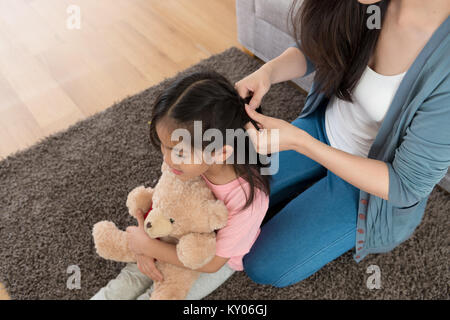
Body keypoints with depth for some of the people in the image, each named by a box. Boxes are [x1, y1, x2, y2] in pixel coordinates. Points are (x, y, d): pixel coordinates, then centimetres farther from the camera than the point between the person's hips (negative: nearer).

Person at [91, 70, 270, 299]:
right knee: (131, 277, -1)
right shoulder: (188, 156, -27)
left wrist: (148, 246, -26)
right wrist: (144, 246, -19)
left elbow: (212, 263, -26)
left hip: (218, 258, -4)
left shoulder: (247, 199, -40)